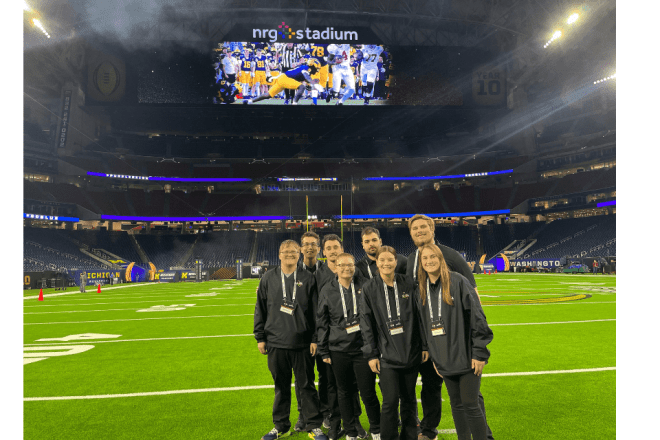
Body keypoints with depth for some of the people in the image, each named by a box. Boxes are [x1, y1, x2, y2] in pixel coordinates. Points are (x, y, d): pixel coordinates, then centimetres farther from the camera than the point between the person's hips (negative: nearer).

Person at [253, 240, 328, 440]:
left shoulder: (308, 279, 0)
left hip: (302, 343, -2)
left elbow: (315, 311, 0)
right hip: (275, 343, 2)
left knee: (306, 385, 7)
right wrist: (260, 337, 6)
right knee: (281, 386, 14)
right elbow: (260, 310, 8)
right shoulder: (268, 279, 5)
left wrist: (315, 339, -3)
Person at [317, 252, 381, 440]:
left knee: (368, 392, 3)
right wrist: (324, 351, 6)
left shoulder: (364, 286, -1)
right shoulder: (327, 290, 2)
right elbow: (322, 323, 7)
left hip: (363, 348, -1)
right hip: (339, 351, 1)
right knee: (345, 393, 12)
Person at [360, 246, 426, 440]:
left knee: (409, 399, 13)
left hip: (411, 352, 2)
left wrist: (425, 346, 5)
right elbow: (366, 324, -1)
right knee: (390, 400, -5)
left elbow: (419, 316, 7)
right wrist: (371, 354, -3)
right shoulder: (369, 289, -2)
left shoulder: (407, 285, 2)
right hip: (386, 355, -2)